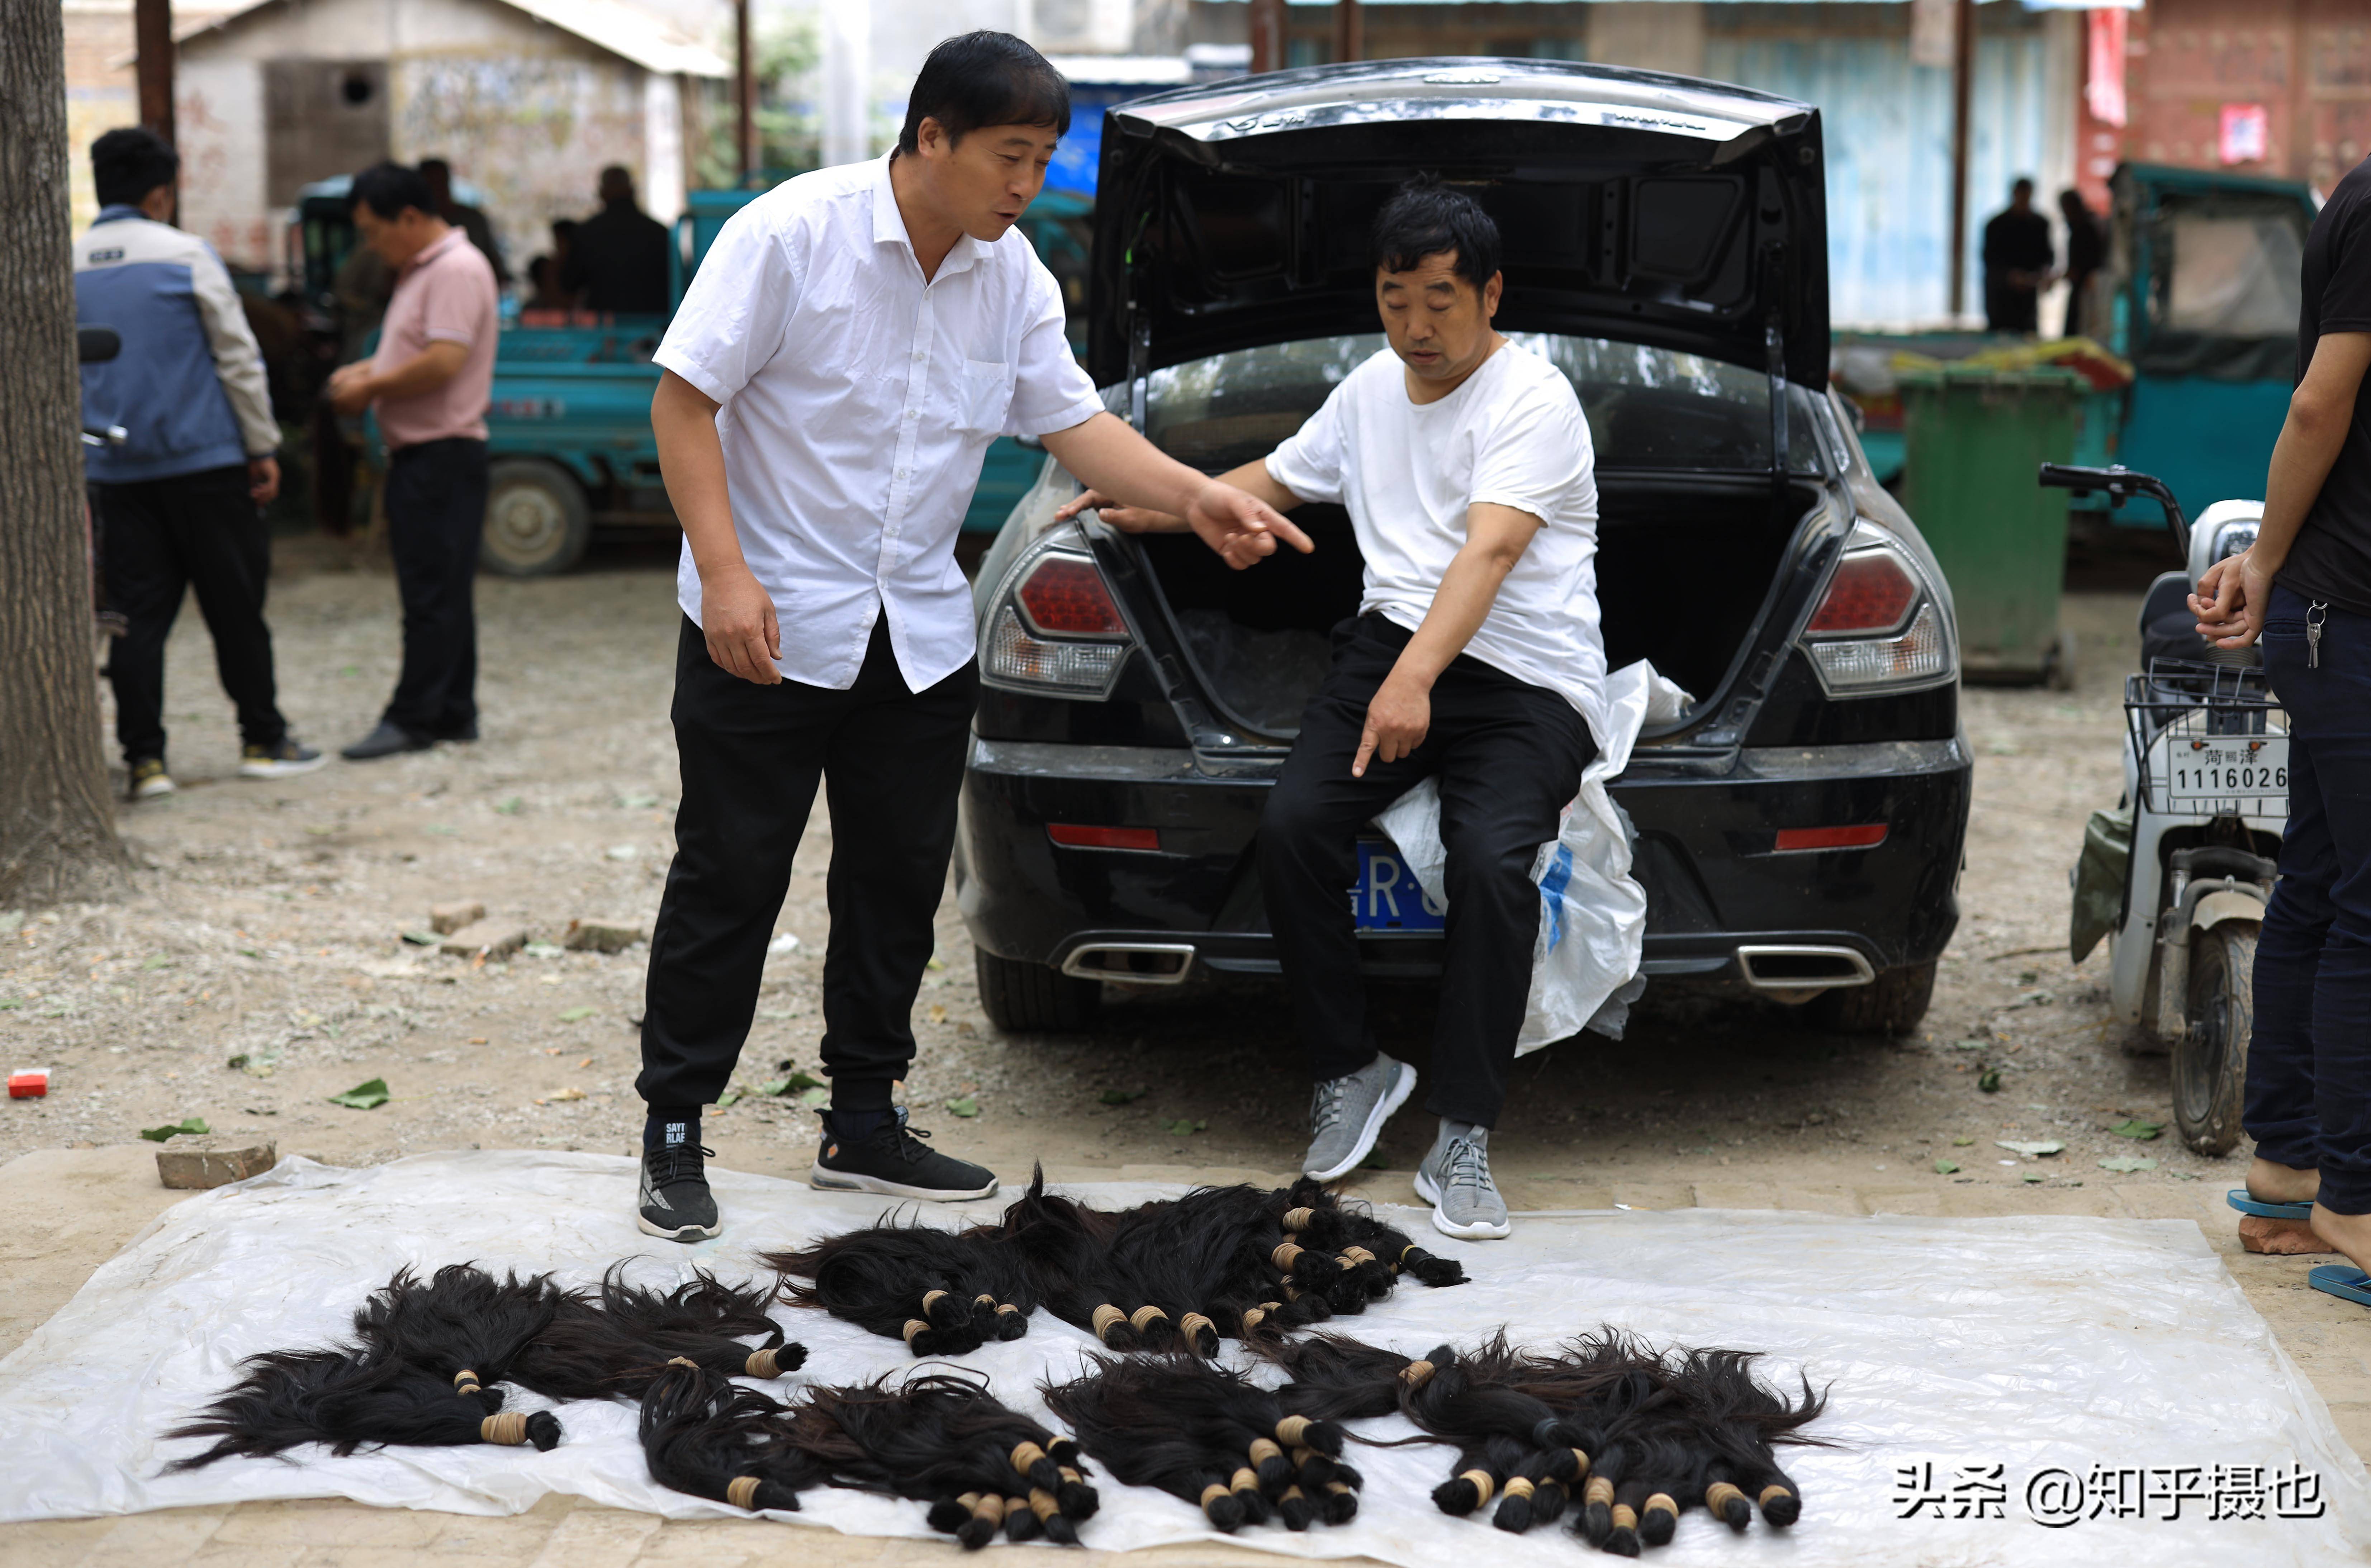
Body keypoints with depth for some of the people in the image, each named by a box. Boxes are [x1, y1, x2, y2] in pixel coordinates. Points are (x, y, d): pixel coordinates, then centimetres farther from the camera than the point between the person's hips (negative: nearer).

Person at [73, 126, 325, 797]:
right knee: (235, 605, 7)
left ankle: (144, 759, 2)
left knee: (139, 615, 5)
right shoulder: (186, 255, -6)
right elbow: (238, 358, -6)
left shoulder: (65, 271, 6)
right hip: (204, 460, -4)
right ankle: (263, 740, 14)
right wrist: (264, 448, 1)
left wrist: (78, 466, 18)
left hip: (117, 471, 4)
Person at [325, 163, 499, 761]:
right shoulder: (419, 270, 18)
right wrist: (364, 370, 11)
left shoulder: (458, 270, -15)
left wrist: (371, 388, -13)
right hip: (417, 452, 10)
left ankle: (413, 717, -5)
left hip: (444, 454, -10)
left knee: (433, 593, -7)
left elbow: (443, 362, -24)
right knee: (437, 592, 12)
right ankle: (454, 713, 17)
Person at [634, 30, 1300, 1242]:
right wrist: (724, 571, -22)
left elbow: (1073, 422, 5)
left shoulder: (1014, 278, 3)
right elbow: (684, 399, -14)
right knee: (730, 879, 0)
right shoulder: (792, 234, -15)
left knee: (899, 884, 11)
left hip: (919, 633, 6)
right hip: (767, 621, -6)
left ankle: (862, 1124, 24)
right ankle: (672, 1133, 11)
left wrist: (1197, 497, -10)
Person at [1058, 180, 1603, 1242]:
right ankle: (1348, 1072, -2)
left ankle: (1462, 1141, -19)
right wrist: (1144, 508, 23)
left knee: (1491, 860, -31)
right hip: (1394, 639, 6)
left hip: (1528, 680, -6)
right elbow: (1274, 483, 34)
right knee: (1293, 822, -21)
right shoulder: (1372, 389, 17)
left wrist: (1415, 680, -39)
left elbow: (1489, 551, -25)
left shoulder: (1532, 399, -8)